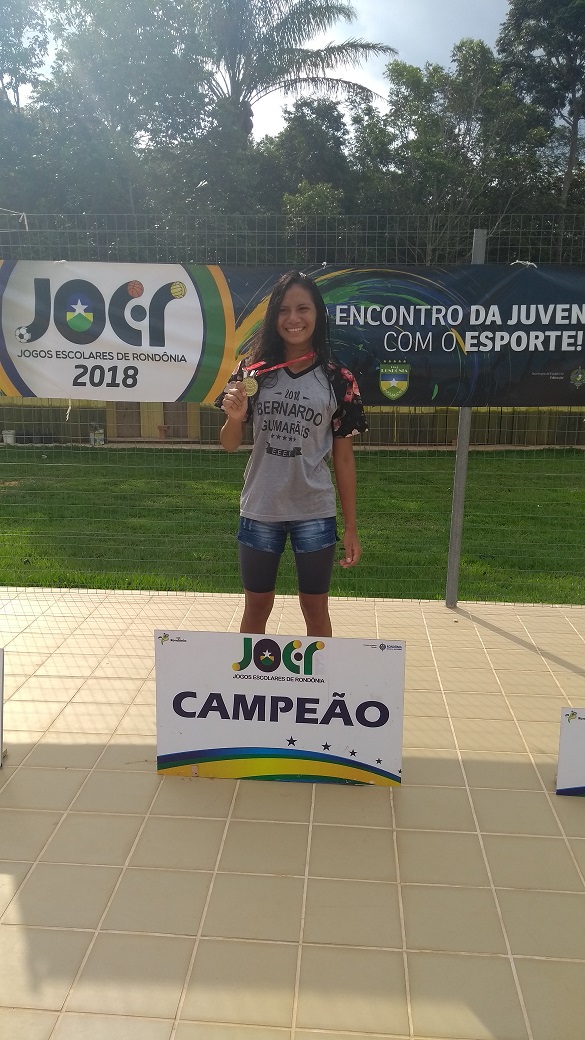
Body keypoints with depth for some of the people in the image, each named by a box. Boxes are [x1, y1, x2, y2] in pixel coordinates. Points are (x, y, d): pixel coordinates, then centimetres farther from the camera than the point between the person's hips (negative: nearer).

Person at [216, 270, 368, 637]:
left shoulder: (338, 380, -5)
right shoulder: (253, 371, -2)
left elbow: (343, 458, 0)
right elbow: (230, 445, 5)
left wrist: (351, 527, 0)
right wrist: (235, 416, -18)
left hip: (315, 514, -1)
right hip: (259, 511, 1)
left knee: (315, 608, 12)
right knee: (257, 606, 15)